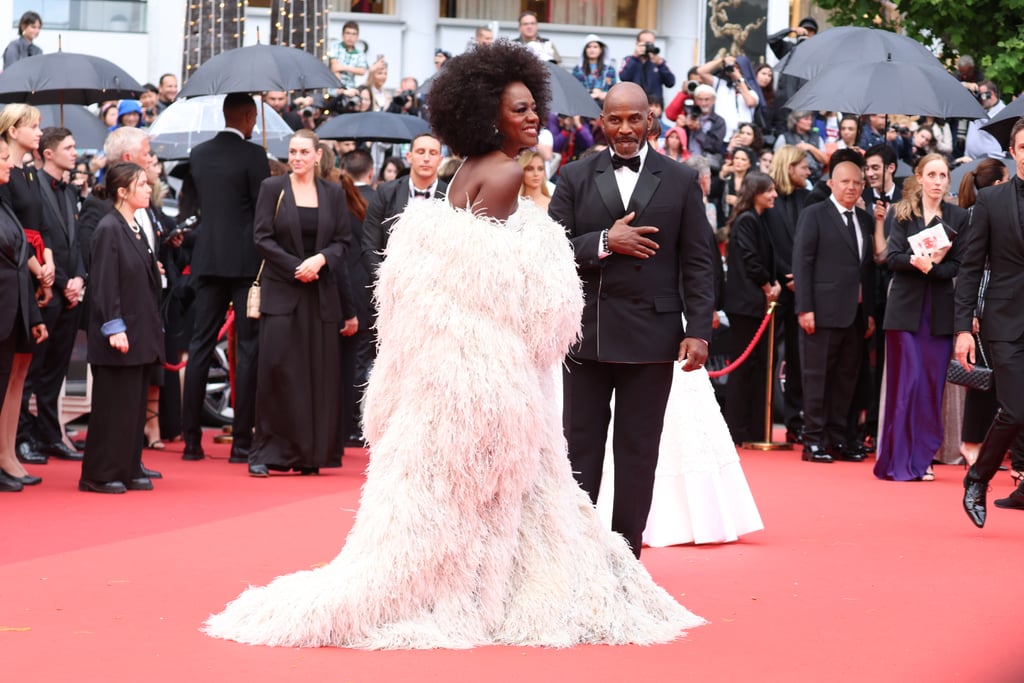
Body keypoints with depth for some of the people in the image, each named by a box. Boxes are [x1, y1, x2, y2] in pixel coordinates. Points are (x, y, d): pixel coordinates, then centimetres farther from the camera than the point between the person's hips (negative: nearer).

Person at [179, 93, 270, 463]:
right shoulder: (253, 155, -8)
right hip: (245, 260, -5)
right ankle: (241, 441, -4)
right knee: (247, 348, -1)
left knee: (200, 345, 7)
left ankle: (191, 439, 6)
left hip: (207, 259, 5)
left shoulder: (198, 154, 8)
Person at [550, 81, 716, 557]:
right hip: (586, 333, 1)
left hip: (651, 335, -1)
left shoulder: (680, 181, 5)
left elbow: (697, 264, 2)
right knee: (580, 447, 5)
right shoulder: (575, 178, 6)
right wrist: (604, 243, -15)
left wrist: (698, 330, -6)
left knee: (638, 452, 5)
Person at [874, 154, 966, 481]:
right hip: (906, 307, -2)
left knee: (932, 385, 2)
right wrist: (918, 261, -23)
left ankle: (922, 458, 9)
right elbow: (893, 258, -5)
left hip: (940, 311, 2)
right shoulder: (904, 213, 3)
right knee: (906, 382, -5)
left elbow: (958, 266, 1)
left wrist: (934, 266, -18)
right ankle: (899, 461, -1)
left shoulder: (958, 217, 6)